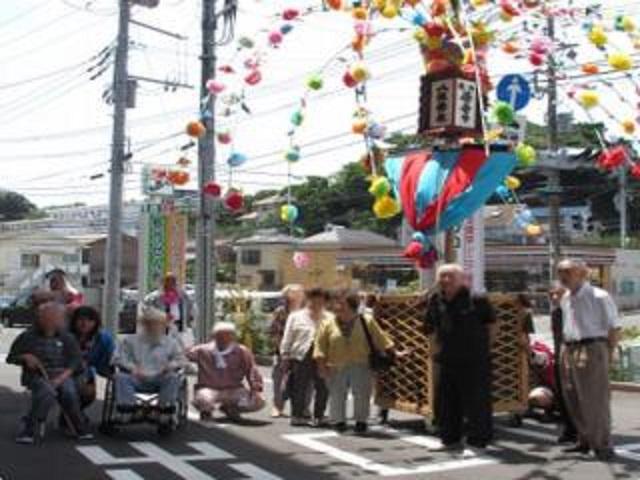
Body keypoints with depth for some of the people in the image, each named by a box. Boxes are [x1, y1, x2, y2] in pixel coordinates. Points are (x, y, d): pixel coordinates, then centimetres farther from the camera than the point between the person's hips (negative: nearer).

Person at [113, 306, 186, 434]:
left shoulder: (171, 342, 21)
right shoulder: (130, 341, 19)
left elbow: (181, 360, 12)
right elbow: (118, 358, 8)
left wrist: (170, 365, -12)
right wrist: (132, 368, -12)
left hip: (159, 379, 0)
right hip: (137, 379, 0)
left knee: (173, 377, -32)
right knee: (121, 376, -30)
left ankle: (165, 417, -31)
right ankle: (125, 416, -33)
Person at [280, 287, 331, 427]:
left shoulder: (329, 318, 11)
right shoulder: (296, 317, 10)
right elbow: (287, 338, 9)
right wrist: (286, 355, 3)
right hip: (301, 357, -1)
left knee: (322, 389, 3)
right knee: (299, 389, 2)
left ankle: (319, 416, 15)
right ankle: (297, 415, 13)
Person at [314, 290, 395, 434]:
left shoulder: (367, 322, 2)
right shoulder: (327, 324, 3)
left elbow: (382, 341, 4)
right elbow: (320, 347, 0)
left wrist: (394, 354, -1)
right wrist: (322, 365, -7)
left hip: (361, 367, -1)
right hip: (336, 369, 1)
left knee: (362, 395, -1)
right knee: (337, 396, 4)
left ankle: (361, 421, 14)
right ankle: (338, 421, 19)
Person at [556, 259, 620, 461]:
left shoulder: (599, 297, -9)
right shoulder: (565, 298, 12)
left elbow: (613, 328, -7)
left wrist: (609, 354, -8)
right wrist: (565, 349, 14)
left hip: (591, 349, -7)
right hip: (568, 351, 8)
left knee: (596, 399, -4)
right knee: (573, 400, 13)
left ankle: (602, 445, 5)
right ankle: (585, 440, 26)